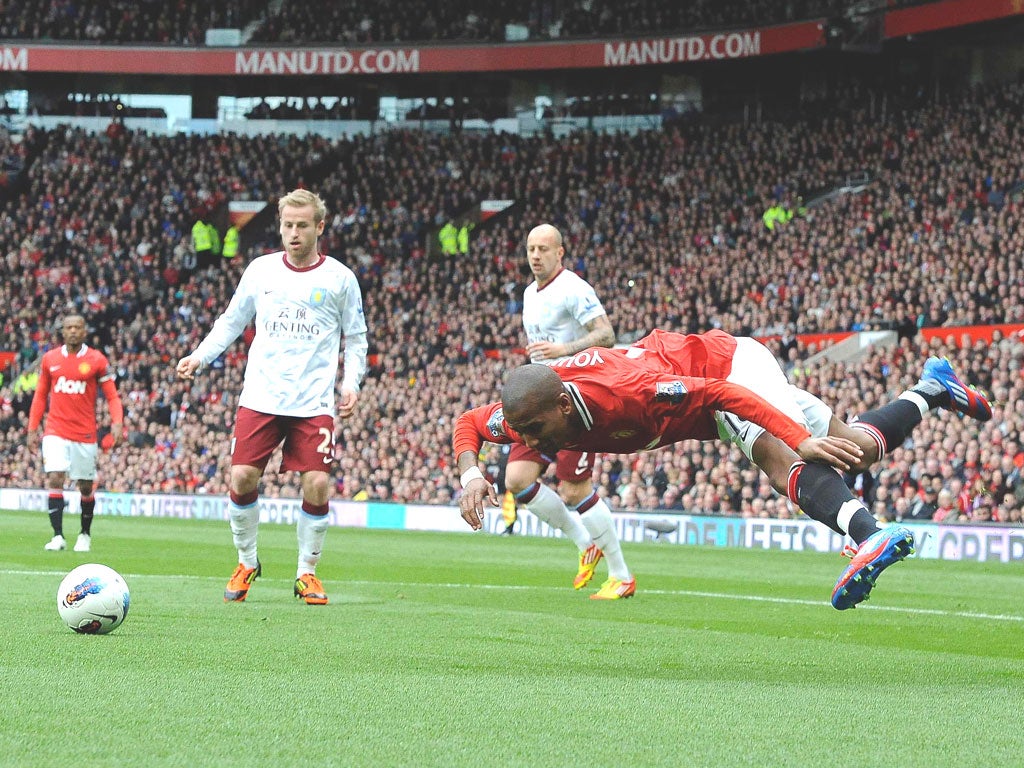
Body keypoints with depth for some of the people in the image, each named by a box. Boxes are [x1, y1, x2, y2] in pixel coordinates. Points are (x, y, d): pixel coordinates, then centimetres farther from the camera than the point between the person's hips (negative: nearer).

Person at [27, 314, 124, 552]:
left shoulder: (97, 360, -1)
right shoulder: (50, 359, 5)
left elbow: (112, 396, 0)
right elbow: (40, 395, 13)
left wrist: (117, 422, -17)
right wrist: (32, 428, 9)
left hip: (85, 433, -1)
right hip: (56, 432, 1)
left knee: (86, 487, 8)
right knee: (54, 479, -15)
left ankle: (85, 535, 26)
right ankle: (58, 537, -15)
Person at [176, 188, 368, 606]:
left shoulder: (339, 278, 4)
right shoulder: (261, 270, 8)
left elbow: (356, 338, 11)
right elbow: (231, 321, 17)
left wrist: (351, 382, -3)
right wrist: (200, 356, 3)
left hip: (314, 403, -1)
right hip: (260, 396, 1)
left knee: (317, 484, -9)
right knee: (241, 477, -8)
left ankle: (307, 573, 9)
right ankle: (246, 563, 14)